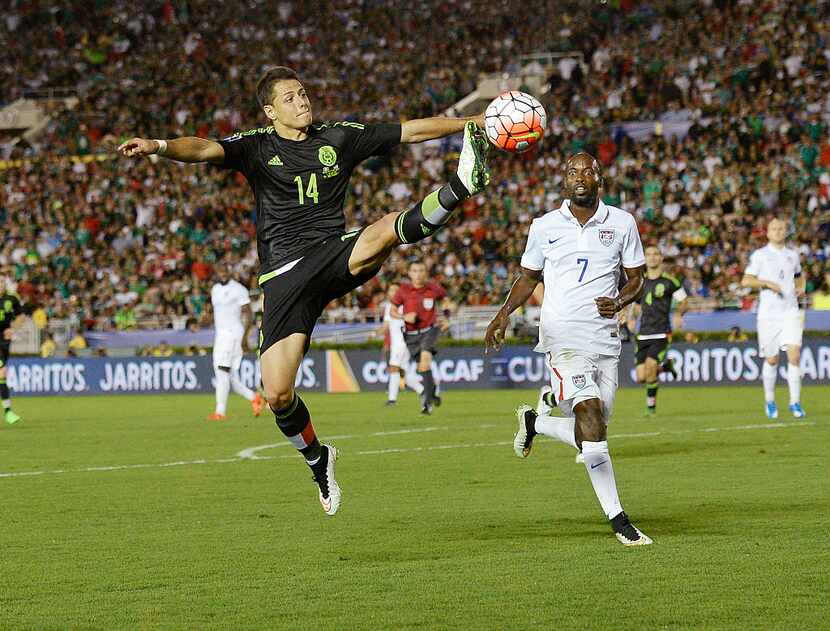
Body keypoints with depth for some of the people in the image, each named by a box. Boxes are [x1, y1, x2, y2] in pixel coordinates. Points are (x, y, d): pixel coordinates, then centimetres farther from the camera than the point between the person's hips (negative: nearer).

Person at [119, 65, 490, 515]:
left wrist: (474, 123, 10)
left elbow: (412, 131, 15)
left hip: (336, 254, 1)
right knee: (277, 395, -8)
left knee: (387, 231, -36)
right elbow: (205, 150, -13)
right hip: (285, 274, -1)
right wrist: (157, 146, -34)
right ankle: (317, 459, 17)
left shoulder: (338, 137, 13)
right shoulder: (256, 147, 6)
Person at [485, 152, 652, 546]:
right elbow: (529, 277, 18)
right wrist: (505, 312, 2)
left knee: (590, 434, 3)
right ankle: (618, 519, -19)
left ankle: (534, 423, 35)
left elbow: (636, 278, 13)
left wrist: (619, 302, -8)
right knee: (591, 415, -22)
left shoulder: (622, 223, 7)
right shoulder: (545, 226, 6)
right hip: (564, 336, -3)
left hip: (605, 339, 3)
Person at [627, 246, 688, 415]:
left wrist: (679, 315, -13)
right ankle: (663, 365, 30)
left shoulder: (669, 281, -2)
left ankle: (651, 405, 1)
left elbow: (683, 301, 6)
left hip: (661, 334, -4)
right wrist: (632, 318, 3)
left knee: (650, 369, -20)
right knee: (641, 378, -2)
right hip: (642, 335, 4)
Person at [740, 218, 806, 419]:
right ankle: (769, 401, 23)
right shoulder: (760, 255, 1)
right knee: (771, 360, 3)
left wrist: (800, 288, 11)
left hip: (791, 312, 2)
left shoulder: (792, 254, 13)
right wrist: (767, 283, -19)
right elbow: (746, 280, -7)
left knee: (794, 355, -13)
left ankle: (795, 402, -9)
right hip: (768, 314, -2)